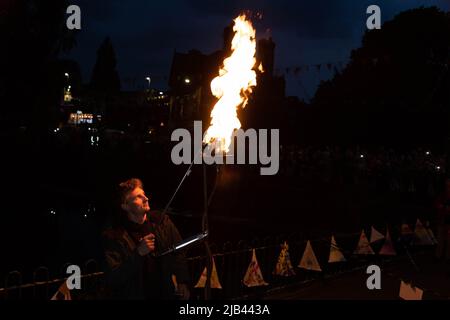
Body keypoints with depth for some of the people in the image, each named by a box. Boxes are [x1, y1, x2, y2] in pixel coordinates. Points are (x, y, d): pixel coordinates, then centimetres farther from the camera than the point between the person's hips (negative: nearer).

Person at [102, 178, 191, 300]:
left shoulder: (161, 220, -1)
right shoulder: (114, 235, -10)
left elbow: (179, 255, 3)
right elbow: (113, 279, -14)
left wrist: (182, 288, -6)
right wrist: (138, 253, -24)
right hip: (135, 295, -3)